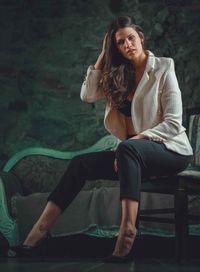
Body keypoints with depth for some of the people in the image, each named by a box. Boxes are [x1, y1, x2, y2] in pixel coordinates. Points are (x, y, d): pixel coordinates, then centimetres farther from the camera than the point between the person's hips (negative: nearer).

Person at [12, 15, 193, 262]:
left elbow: (173, 124, -12)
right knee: (81, 164, -12)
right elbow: (87, 95, -1)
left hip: (170, 149, -6)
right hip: (134, 153, 6)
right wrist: (103, 56, 0)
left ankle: (127, 233, -49)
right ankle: (38, 231, -18)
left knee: (128, 148, -38)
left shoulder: (163, 69, -6)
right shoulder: (120, 74, 10)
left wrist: (138, 138, -22)